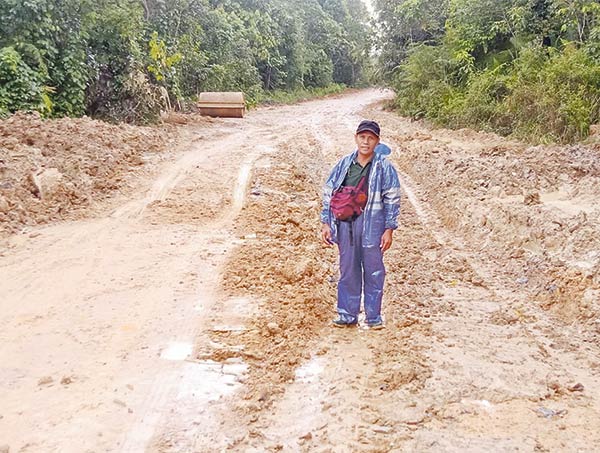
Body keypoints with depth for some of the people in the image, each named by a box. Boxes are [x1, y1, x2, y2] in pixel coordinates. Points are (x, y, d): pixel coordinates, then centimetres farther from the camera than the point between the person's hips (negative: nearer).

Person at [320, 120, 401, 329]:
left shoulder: (384, 167, -3)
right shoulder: (344, 164, 4)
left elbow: (392, 200, 0)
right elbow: (329, 193, 10)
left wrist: (388, 230, -4)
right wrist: (326, 223, 6)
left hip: (373, 224, -2)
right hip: (346, 223, 3)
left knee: (373, 271, 5)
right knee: (348, 270, 10)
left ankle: (373, 316, 18)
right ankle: (347, 314, 21)